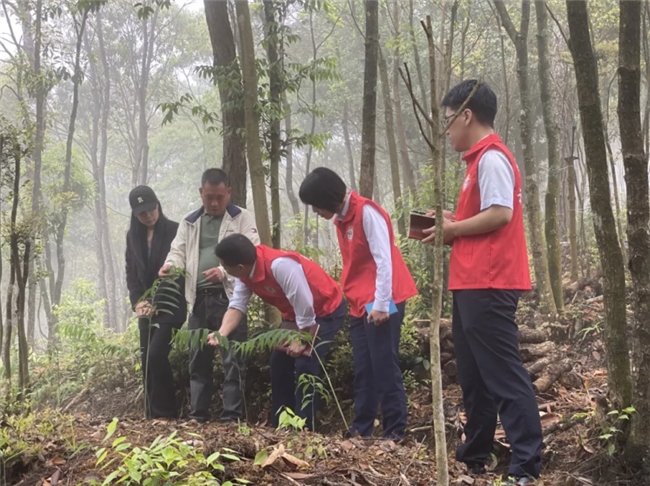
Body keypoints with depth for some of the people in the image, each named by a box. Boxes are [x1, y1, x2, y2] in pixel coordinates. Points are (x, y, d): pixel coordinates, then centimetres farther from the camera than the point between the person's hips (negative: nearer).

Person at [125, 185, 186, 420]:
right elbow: (131, 273, 14)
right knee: (146, 359, 3)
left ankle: (166, 413, -9)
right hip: (146, 306, 6)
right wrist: (137, 301, -2)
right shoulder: (133, 236, 11)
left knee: (157, 354, -17)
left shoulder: (175, 231, -6)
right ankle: (152, 414, 10)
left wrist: (159, 304, -14)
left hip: (170, 304, -6)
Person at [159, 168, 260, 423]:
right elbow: (179, 251, 14)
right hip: (199, 299, 5)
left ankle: (231, 417, -1)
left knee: (232, 359, -5)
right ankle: (197, 415, 16)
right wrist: (170, 265, -10)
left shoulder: (242, 218, 3)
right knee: (198, 359, 9)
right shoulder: (190, 222, 18)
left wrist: (224, 271, -22)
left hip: (229, 297, -5)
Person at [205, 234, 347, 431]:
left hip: (327, 310, -9)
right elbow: (237, 305, -10)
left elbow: (305, 307, -33)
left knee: (305, 366, -18)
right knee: (280, 362, 8)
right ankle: (280, 426, 17)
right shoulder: (245, 271, -11)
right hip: (297, 313, 9)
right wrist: (221, 333, -28)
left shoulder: (280, 265, -38)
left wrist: (302, 342, -20)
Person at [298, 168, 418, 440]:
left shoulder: (367, 212, -12)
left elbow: (384, 259, -17)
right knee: (363, 371, 8)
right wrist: (357, 302, 11)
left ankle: (395, 433, -5)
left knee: (384, 368, -8)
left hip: (380, 304, -9)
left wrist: (381, 304, -20)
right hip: (360, 306, 9)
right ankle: (361, 431, 11)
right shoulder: (341, 219, 15)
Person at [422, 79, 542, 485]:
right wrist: (452, 222, 10)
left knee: (503, 373, -10)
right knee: (474, 374, 15)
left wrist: (453, 229, -11)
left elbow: (500, 214, -22)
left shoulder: (492, 158, -12)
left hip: (488, 285, -11)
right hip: (474, 283, 11)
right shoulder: (482, 159, 20)